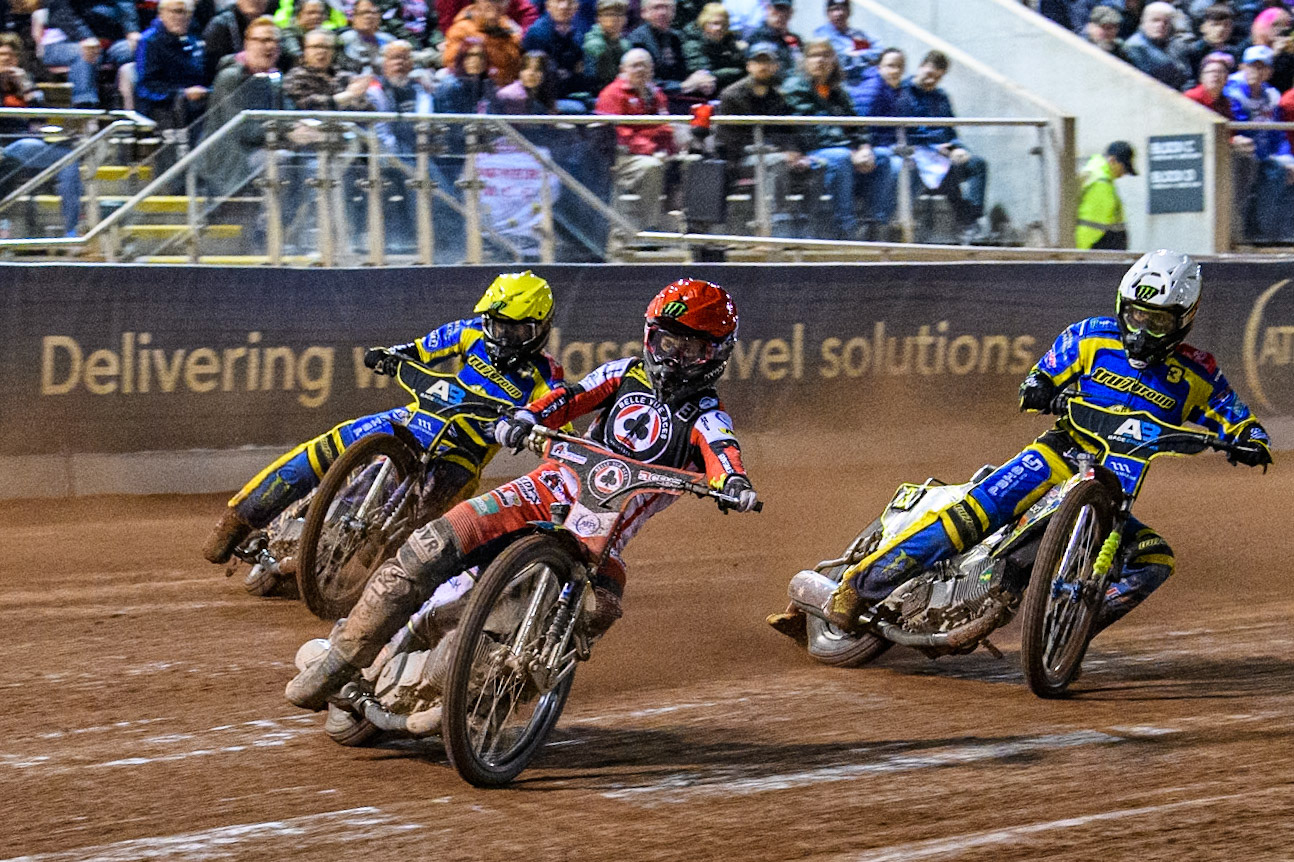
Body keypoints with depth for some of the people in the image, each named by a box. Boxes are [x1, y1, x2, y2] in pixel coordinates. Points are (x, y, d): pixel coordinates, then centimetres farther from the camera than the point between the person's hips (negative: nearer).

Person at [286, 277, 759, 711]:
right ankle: (343, 656, -7)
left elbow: (720, 452, -17)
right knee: (431, 547, -16)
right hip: (551, 488, 2)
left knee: (600, 605, -35)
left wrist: (733, 483, -41)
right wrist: (524, 418, -20)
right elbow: (570, 397, 2)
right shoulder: (627, 375, 15)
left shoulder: (705, 418, 5)